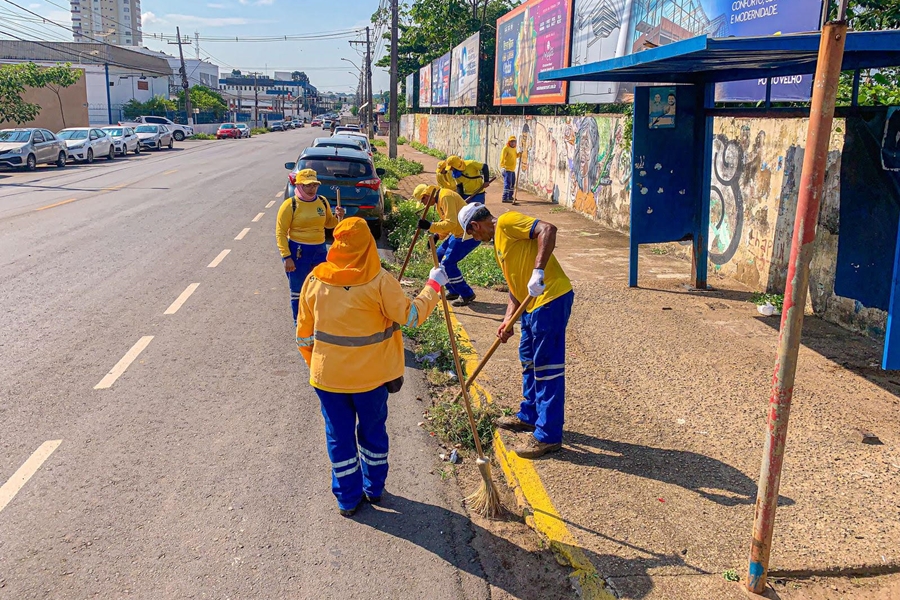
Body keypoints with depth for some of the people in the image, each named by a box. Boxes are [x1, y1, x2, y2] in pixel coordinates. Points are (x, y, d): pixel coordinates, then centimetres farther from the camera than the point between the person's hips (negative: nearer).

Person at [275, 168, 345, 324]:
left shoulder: (322, 202, 3)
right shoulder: (290, 205, -12)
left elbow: (328, 223, 18)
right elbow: (280, 233, -11)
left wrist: (337, 217, -4)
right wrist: (286, 257, -17)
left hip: (320, 250, 5)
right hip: (297, 251, -5)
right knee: (298, 291, 7)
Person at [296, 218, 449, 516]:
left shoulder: (315, 279, -7)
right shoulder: (380, 281, -16)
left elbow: (304, 334, -1)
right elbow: (411, 315, -13)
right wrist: (433, 286, 0)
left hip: (328, 376, 1)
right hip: (372, 376, -1)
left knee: (340, 436, 15)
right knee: (373, 431, 20)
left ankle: (348, 499, 25)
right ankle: (374, 488, 35)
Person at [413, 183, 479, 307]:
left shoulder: (446, 197, -20)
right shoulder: (440, 198, 12)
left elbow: (451, 223, -27)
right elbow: (446, 221, 18)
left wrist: (430, 226, -28)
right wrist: (437, 236, 5)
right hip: (459, 233, 11)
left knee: (447, 263, -11)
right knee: (439, 256, 15)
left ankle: (467, 295, 1)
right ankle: (454, 291, 24)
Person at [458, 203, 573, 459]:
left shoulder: (507, 221, -8)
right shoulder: (498, 242, 21)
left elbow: (548, 229, -23)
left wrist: (538, 271, -29)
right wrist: (508, 319, 10)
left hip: (551, 298, -11)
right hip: (533, 303, 11)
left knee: (547, 367, -4)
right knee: (529, 360, 22)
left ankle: (549, 436, 4)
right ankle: (529, 416, 39)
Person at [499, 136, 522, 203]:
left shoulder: (514, 148, 15)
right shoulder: (505, 148, -11)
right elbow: (502, 158, -18)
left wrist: (518, 154, 6)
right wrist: (502, 167, -28)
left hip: (512, 169, 9)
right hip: (507, 169, -9)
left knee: (512, 183, 17)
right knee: (507, 183, -13)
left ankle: (510, 196, 30)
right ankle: (505, 198, -14)